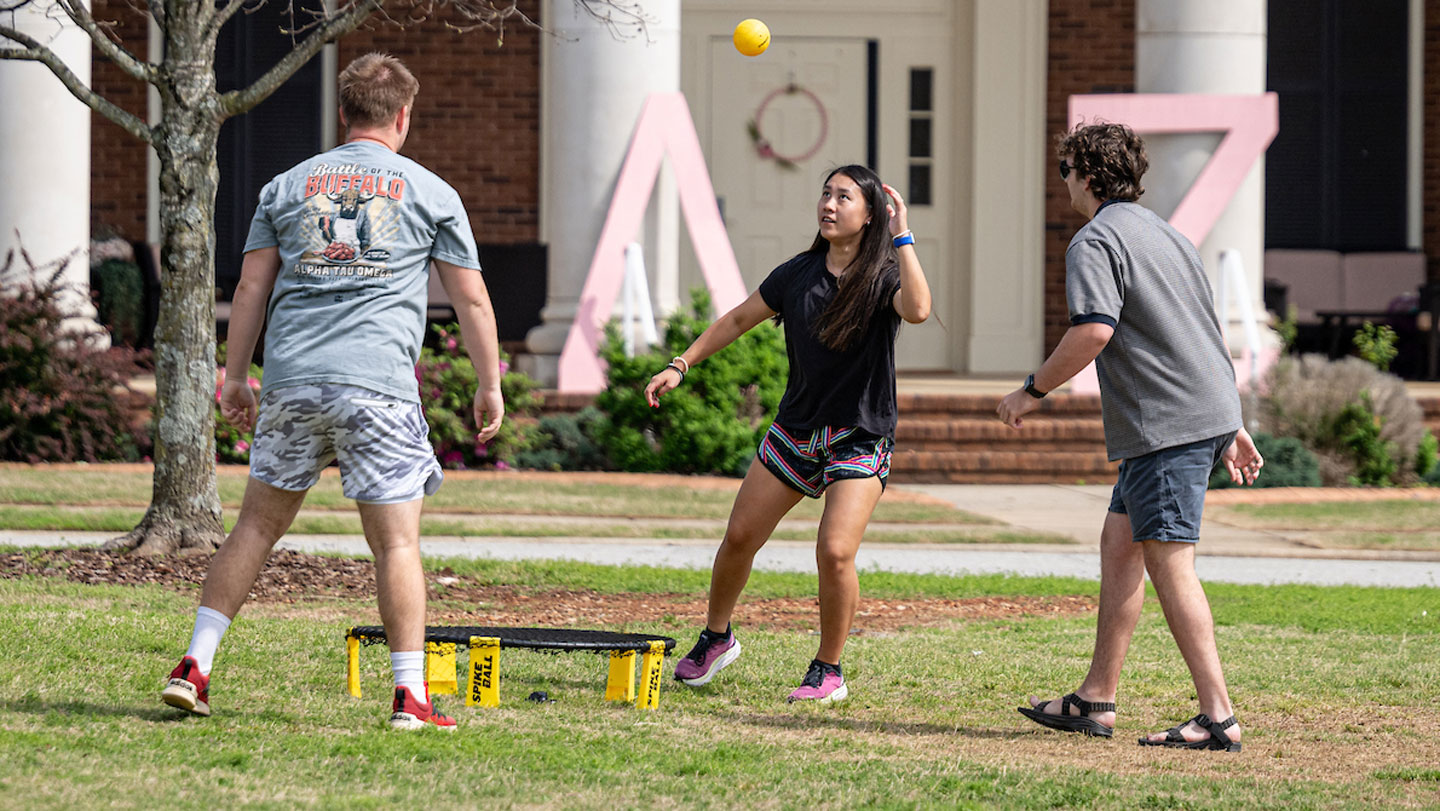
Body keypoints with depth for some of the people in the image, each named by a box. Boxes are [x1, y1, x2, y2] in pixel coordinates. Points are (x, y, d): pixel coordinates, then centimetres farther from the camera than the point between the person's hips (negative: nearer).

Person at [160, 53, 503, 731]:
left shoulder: (287, 186, 14)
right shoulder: (430, 192, 8)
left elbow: (251, 288, 12)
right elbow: (471, 300, 8)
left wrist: (234, 378, 17)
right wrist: (489, 388, 16)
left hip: (290, 378, 3)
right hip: (379, 383, -3)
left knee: (257, 524, 13)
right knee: (396, 542, 0)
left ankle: (194, 666, 8)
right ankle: (410, 695, -3)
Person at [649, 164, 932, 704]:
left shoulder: (883, 278, -10)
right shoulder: (799, 274, 3)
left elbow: (917, 309, -34)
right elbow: (738, 320, 16)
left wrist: (902, 237, -30)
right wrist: (681, 366, 12)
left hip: (860, 437, -5)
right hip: (795, 431, 5)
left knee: (835, 552, -18)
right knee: (740, 537, 6)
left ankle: (828, 673, 0)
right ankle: (716, 639, 31)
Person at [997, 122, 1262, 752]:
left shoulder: (1096, 241, -7)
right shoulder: (1163, 233, 23)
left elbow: (1094, 330, -22)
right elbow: (1204, 333, 25)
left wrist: (1032, 390, -9)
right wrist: (1233, 428, 27)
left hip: (1168, 425, -10)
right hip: (1209, 414, 10)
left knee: (1169, 563, -9)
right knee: (1118, 544, 15)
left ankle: (1219, 717, -13)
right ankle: (1095, 701, 17)